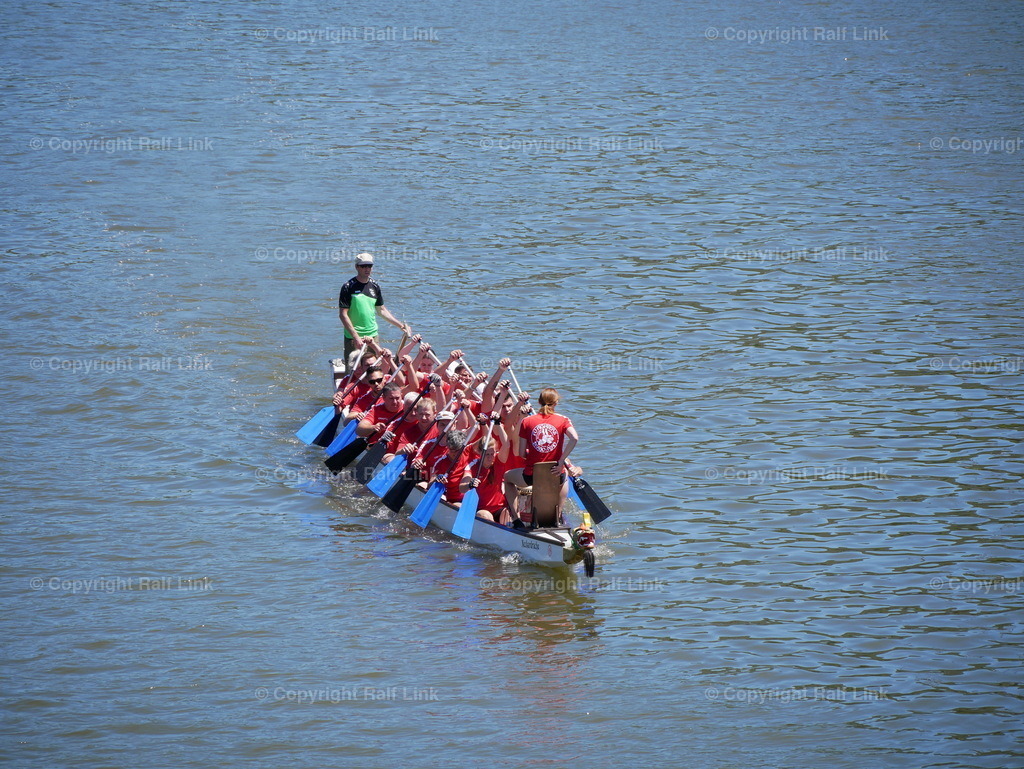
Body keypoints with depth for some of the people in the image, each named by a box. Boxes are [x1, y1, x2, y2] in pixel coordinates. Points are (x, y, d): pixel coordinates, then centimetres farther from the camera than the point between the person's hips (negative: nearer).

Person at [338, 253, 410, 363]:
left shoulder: (375, 286, 9)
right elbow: (343, 314, -11)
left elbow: (382, 310, 18)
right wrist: (355, 336, -18)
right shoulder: (348, 287, -8)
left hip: (372, 335, 5)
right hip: (353, 337, -5)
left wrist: (401, 325, 10)